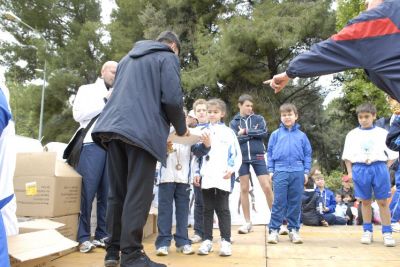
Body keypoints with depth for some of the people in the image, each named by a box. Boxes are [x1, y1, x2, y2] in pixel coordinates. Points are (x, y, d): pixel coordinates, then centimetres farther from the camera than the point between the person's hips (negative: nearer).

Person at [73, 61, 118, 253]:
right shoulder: (87, 90, 13)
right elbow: (78, 114, -2)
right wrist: (105, 100, -3)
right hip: (92, 145, -4)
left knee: (107, 194, 3)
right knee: (87, 192, -6)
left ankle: (102, 235, 9)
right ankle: (83, 237, 1)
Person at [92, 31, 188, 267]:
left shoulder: (128, 58, 29)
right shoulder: (168, 58, 7)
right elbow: (172, 99, -7)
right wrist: (181, 127, 9)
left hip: (113, 128, 7)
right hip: (142, 131, -7)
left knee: (117, 192, 11)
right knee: (138, 195, -4)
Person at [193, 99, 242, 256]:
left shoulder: (228, 132, 6)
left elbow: (237, 154, 3)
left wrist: (232, 170, -10)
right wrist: (196, 173, 5)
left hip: (223, 178, -2)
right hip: (206, 177, 2)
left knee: (223, 210, 1)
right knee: (208, 210, 8)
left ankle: (225, 241, 6)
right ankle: (207, 240, 14)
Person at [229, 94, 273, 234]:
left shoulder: (258, 118, 6)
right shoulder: (234, 122, 5)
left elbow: (264, 133, -9)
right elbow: (234, 139, -9)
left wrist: (246, 132, -11)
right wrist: (254, 134, -10)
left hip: (258, 157, -1)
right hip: (242, 158, 1)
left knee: (267, 187, -4)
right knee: (244, 189, 5)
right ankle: (248, 222, 14)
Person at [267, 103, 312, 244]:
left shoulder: (302, 135, 7)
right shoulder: (276, 134, 5)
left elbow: (307, 154, 10)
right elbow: (270, 152, 7)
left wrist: (306, 171, 4)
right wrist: (271, 170, 2)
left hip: (298, 172, 1)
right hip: (280, 172, -1)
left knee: (295, 203, 8)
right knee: (279, 202, 0)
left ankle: (294, 229, 18)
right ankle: (274, 230, 6)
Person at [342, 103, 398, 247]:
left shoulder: (382, 133, 7)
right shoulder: (352, 134, 8)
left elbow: (392, 154, 8)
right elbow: (347, 156, 9)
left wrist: (385, 168, -1)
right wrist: (350, 172, 2)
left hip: (379, 168, -1)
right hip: (360, 169, 1)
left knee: (383, 202, 1)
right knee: (365, 202, 7)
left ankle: (387, 233, 6)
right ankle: (367, 231, 16)